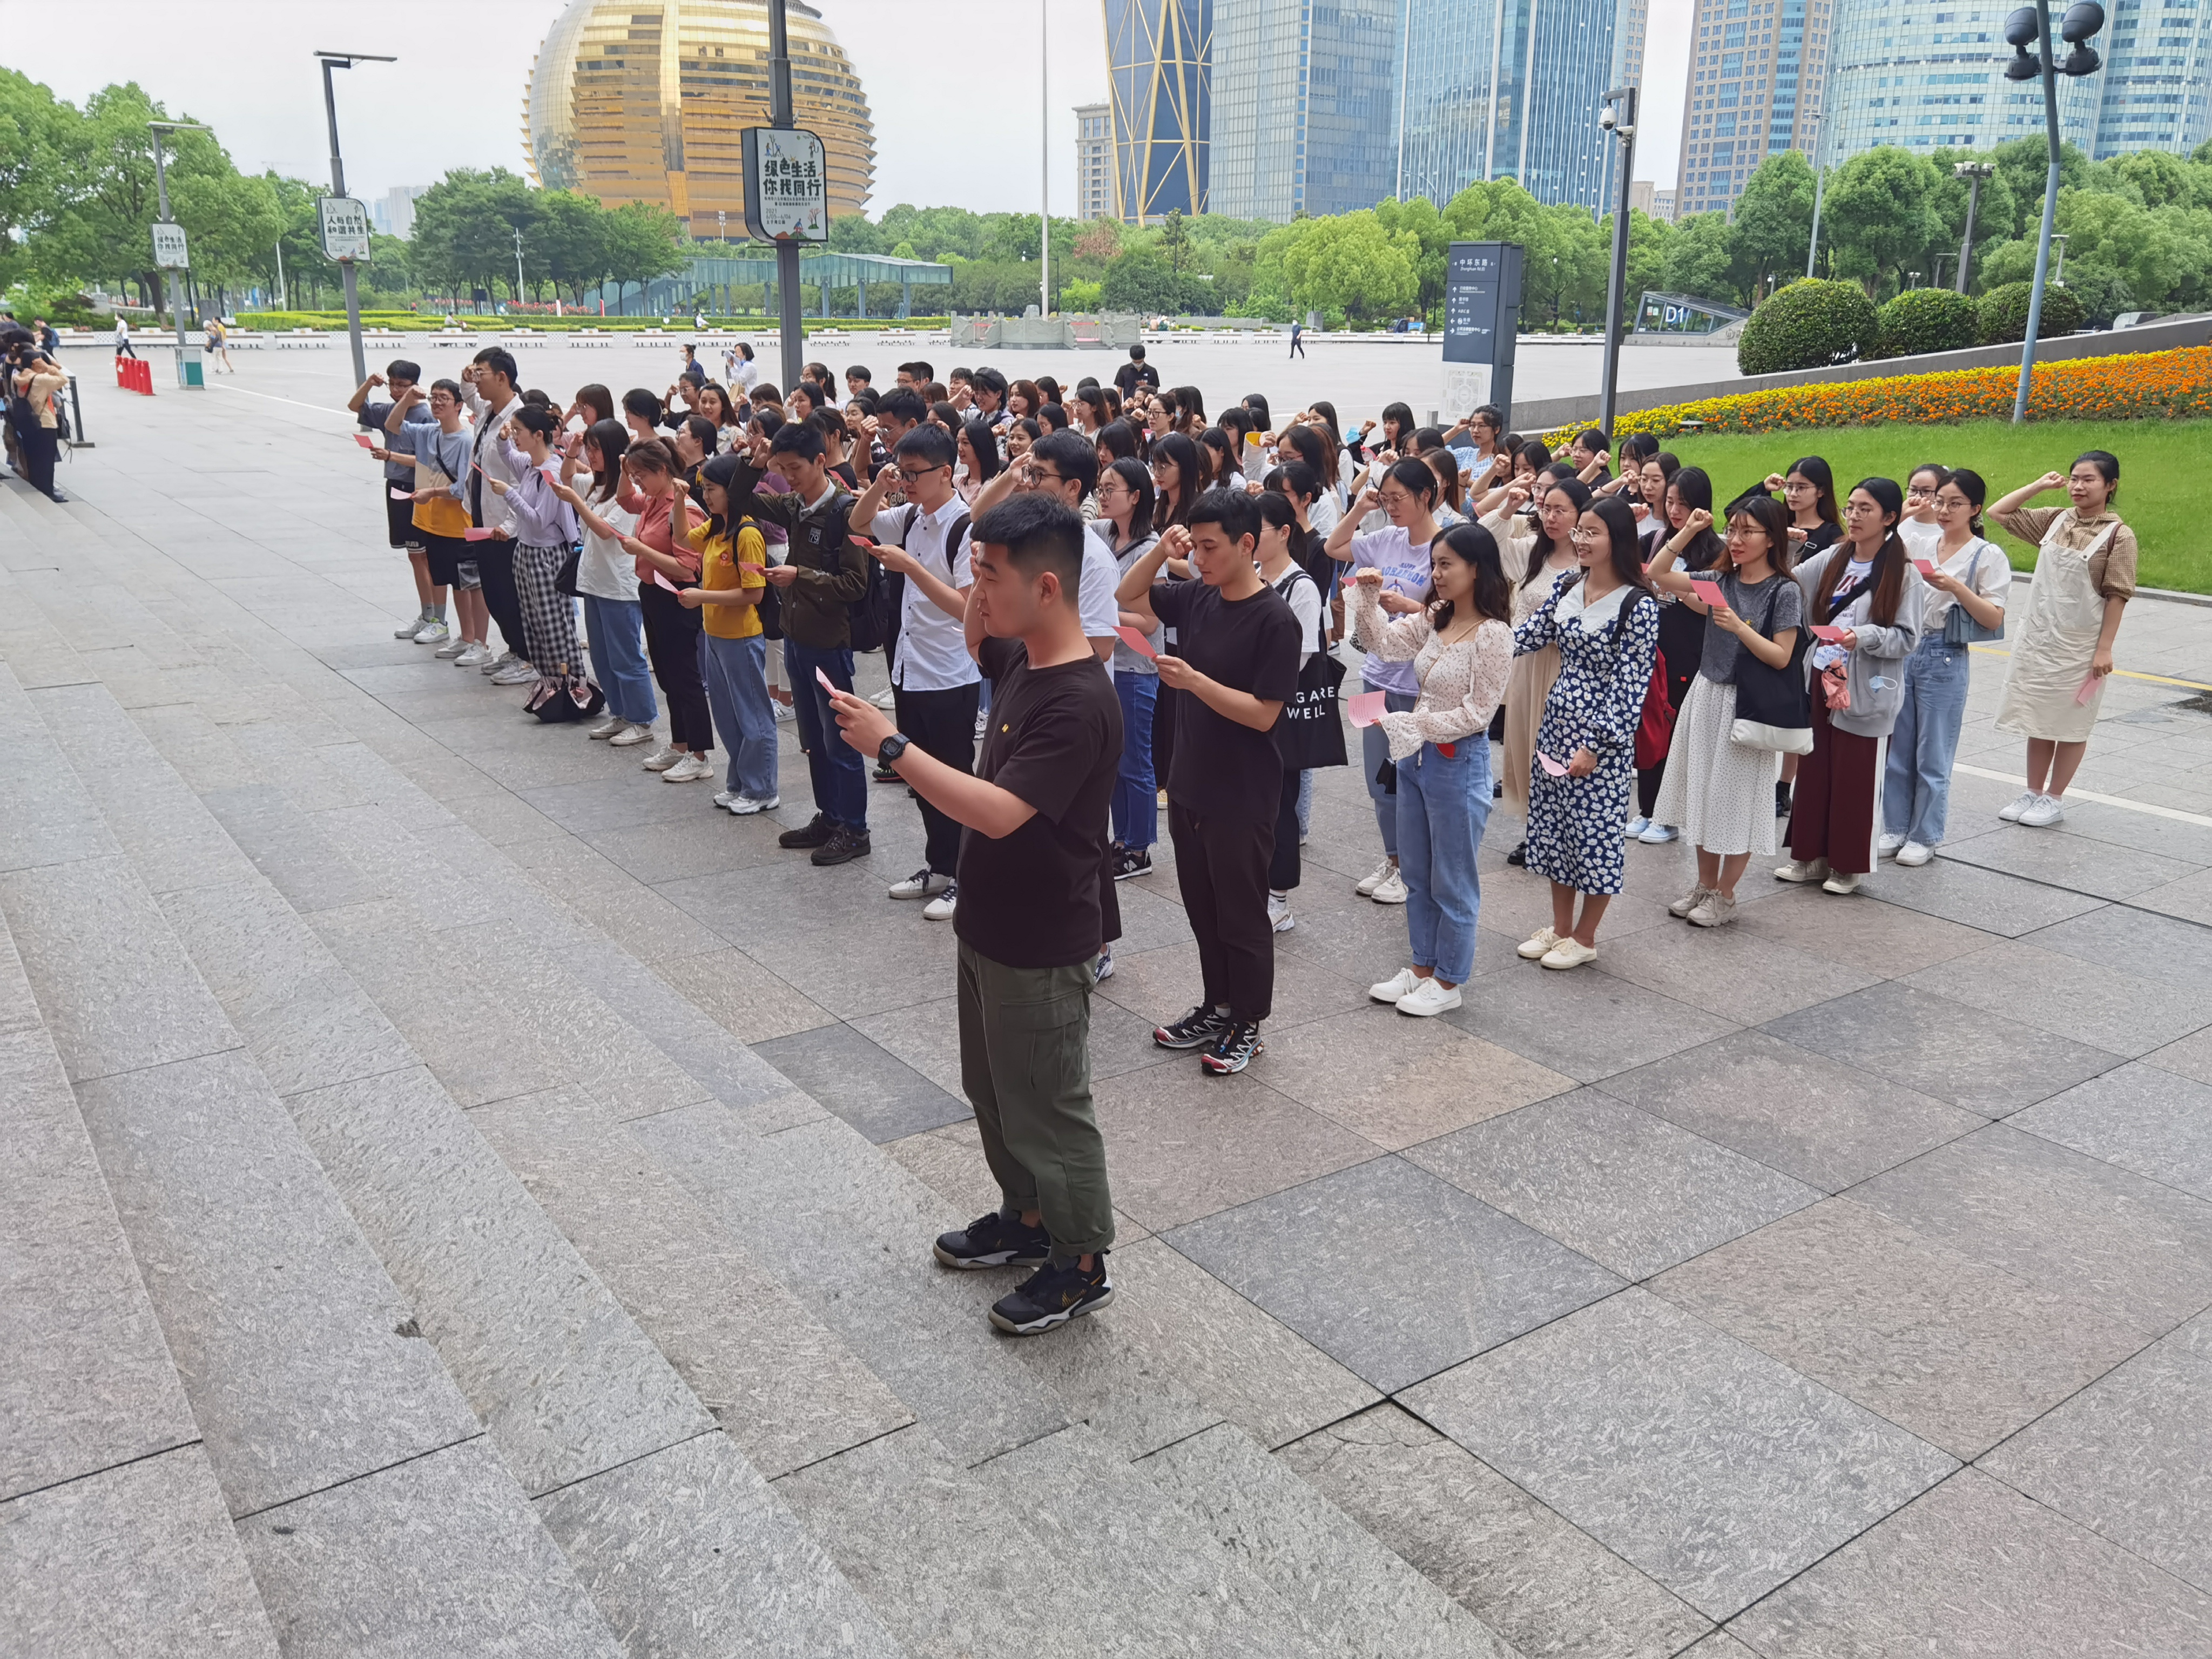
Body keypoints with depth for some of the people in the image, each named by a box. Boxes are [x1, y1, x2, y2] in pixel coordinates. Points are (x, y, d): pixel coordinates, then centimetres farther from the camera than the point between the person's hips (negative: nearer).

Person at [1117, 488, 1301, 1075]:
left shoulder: (1274, 621, -17)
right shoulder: (1197, 598, 2)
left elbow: (1262, 714, -19)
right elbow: (1129, 597, 15)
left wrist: (1193, 680, -27)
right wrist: (1160, 550, -2)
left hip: (1242, 796, -7)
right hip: (1189, 784, 7)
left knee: (1241, 914, 7)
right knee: (1202, 908, 17)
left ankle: (1247, 1026, 22)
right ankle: (1216, 1007, 33)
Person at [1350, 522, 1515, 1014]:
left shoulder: (1493, 635, -18)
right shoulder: (1434, 620, 5)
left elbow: (1477, 713, -19)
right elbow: (1384, 642, 7)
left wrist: (1412, 724, -22)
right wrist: (1369, 596, -7)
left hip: (1459, 763, -8)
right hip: (1416, 757, 8)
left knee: (1452, 882, 6)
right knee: (1416, 876, 18)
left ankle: (1448, 983, 20)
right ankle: (1422, 968, 32)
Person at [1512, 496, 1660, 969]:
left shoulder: (1638, 605, -15)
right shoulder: (1566, 587, 5)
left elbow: (1631, 685, -16)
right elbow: (1527, 637, 8)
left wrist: (1596, 745, -18)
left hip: (1602, 736, -7)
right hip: (1557, 723, 7)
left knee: (1596, 833, 4)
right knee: (1552, 825, 14)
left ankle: (1585, 937, 19)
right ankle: (1560, 926, 30)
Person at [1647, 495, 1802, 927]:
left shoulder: (1784, 592, -9)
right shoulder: (1718, 579, 5)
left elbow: (1781, 657, -14)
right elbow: (1658, 574, 3)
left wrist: (1738, 627, -24)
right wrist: (1687, 532, -5)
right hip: (1706, 695, 6)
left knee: (1735, 800, 3)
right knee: (1703, 796, 13)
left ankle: (1724, 896, 15)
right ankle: (1705, 885, 27)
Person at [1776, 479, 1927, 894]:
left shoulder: (1904, 575, -7)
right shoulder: (1833, 558, 7)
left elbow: (1906, 638, -10)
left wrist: (1864, 636, -25)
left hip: (1862, 691, -5)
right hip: (1819, 681, 5)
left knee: (1854, 778, 4)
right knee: (1813, 771, 11)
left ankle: (1848, 865, 16)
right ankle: (1811, 855, 24)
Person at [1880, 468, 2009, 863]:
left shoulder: (1988, 556, -4)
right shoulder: (1918, 545, 9)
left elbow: (1994, 620, -10)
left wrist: (1956, 587, -22)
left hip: (1945, 659, -5)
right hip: (1904, 651, 5)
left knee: (1933, 755, 3)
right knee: (1897, 748, 9)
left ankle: (1925, 836, 14)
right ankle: (1895, 828, 21)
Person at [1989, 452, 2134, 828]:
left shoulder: (2118, 536, -11)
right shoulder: (2055, 520, 3)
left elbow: (2117, 596, -12)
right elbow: (1999, 513, 10)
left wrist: (2104, 649, -14)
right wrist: (2039, 485, 2)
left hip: (2079, 646, -5)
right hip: (2038, 637, 5)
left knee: (2071, 723, 7)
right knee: (2037, 718, 13)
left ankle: (2054, 799, 17)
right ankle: (2033, 793, 23)